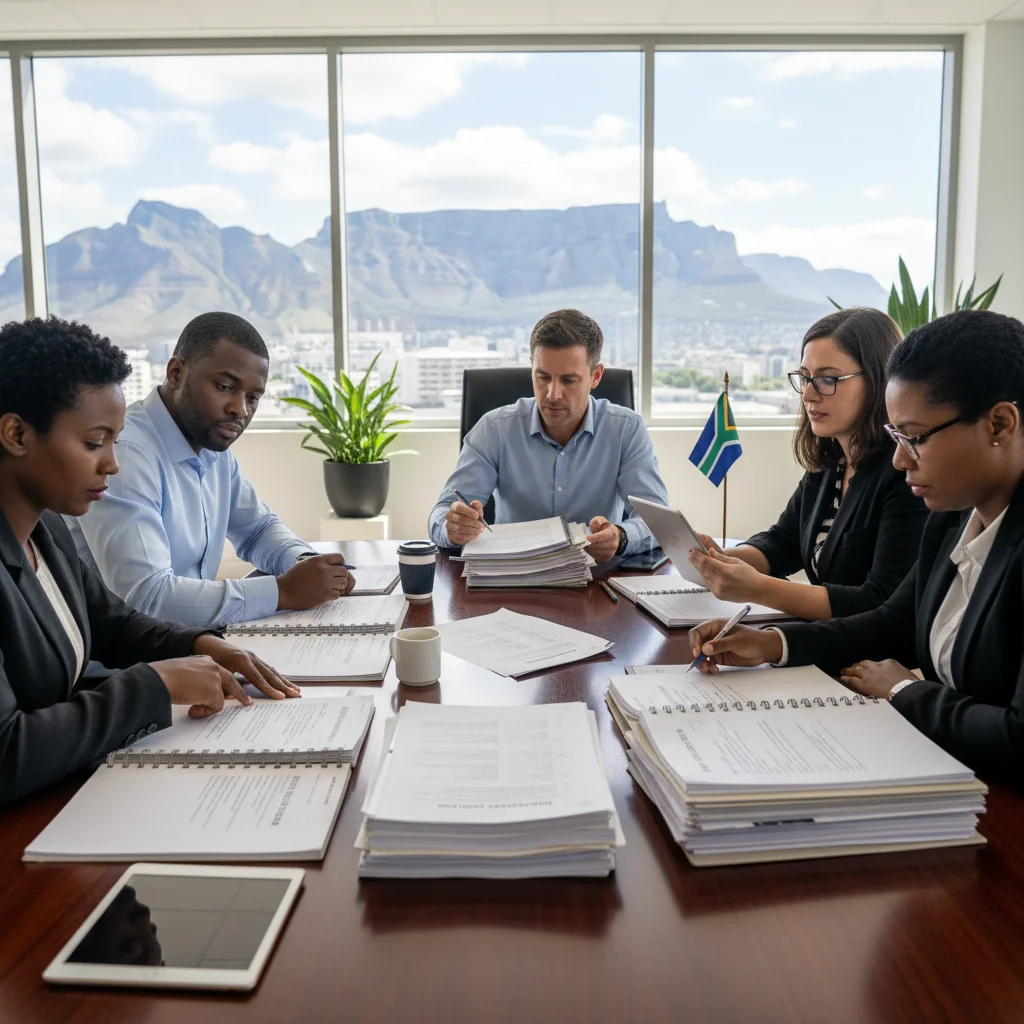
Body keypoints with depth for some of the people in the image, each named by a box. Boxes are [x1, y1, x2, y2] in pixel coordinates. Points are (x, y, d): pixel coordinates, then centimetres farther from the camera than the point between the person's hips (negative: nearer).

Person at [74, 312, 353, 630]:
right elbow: (145, 597, -28)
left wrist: (305, 561, -4)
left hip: (193, 640, 7)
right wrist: (284, 592, -23)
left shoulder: (213, 446, 4)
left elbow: (257, 528, 16)